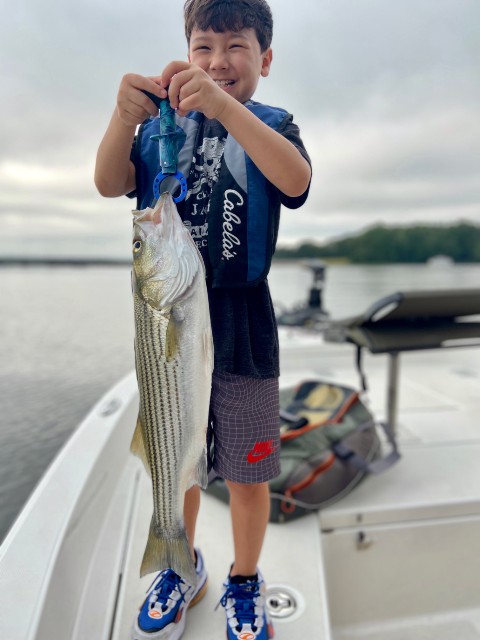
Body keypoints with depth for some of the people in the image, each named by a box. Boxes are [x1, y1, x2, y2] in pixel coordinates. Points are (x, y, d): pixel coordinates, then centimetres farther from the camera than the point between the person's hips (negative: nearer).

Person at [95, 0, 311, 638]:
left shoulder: (270, 125, 3)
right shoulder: (165, 122, 10)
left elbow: (296, 181, -19)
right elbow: (110, 184, -5)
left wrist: (223, 106, -30)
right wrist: (125, 115, -23)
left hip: (241, 327, -2)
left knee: (246, 472, 10)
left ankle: (245, 584, 40)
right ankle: (183, 567, 47)